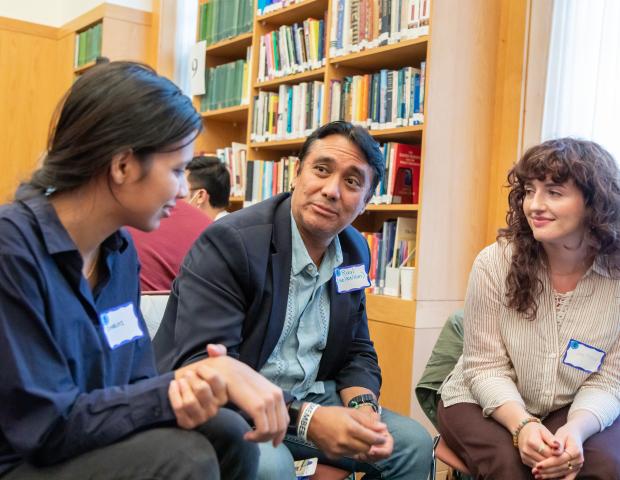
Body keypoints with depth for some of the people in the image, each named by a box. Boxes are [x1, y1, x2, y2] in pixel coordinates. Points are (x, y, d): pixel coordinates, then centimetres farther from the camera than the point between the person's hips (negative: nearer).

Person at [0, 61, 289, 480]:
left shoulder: (121, 249, 0)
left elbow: (135, 380, 4)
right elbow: (48, 426, -25)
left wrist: (189, 386, -21)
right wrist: (214, 374, -26)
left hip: (91, 444, 7)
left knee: (229, 435, -10)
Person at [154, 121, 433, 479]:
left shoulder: (356, 252, 3)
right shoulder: (230, 242, -20)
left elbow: (358, 352, 10)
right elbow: (201, 368, -27)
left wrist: (362, 408, -13)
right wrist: (304, 419, -34)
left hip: (306, 399, 7)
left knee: (414, 444, -1)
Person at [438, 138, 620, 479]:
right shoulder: (495, 262, -16)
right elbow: (485, 367, -12)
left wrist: (576, 429, -29)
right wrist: (521, 424, -28)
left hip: (573, 409, 2)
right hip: (485, 402, -1)